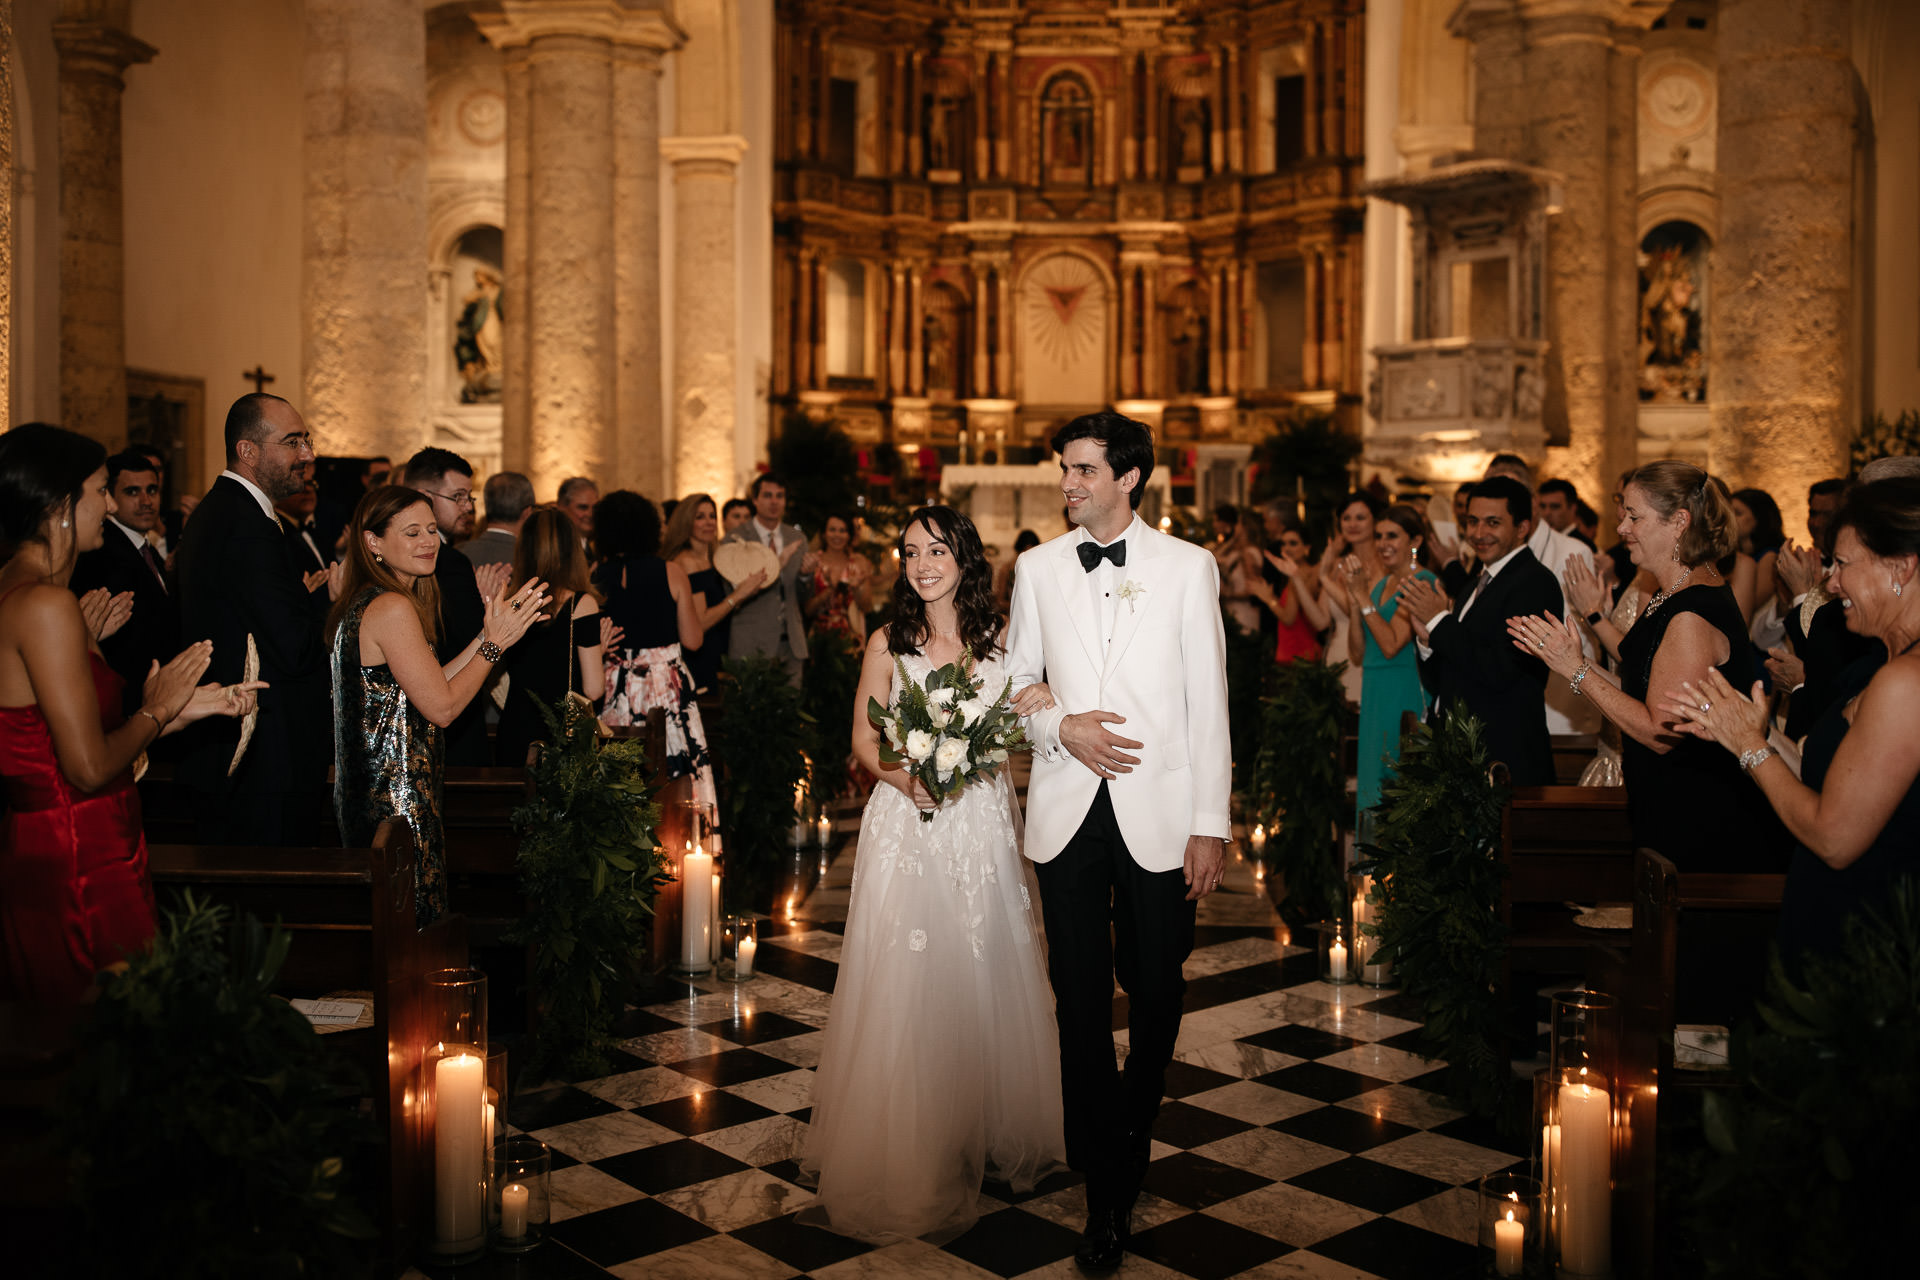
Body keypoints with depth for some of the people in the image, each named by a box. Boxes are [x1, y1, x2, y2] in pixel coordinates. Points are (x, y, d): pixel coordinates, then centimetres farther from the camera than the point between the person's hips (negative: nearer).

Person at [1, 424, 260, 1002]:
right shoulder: (46, 603, -19)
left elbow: (83, 736, 8)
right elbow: (91, 768, -22)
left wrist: (188, 706, 8)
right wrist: (157, 708, -5)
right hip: (79, 870, -10)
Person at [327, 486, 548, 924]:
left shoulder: (360, 603, 13)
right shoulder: (393, 608, -18)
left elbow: (427, 687, 12)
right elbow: (442, 708, -15)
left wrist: (487, 635, 10)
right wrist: (495, 642, -9)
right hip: (396, 800, -10)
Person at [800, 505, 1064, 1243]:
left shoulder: (1000, 640, 6)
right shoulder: (888, 644, 0)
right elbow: (864, 739, 0)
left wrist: (1033, 708, -9)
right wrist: (907, 778, -18)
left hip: (984, 827, 2)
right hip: (907, 824, -2)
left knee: (985, 979, 9)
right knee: (905, 987, -1)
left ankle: (992, 1138, 26)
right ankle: (906, 1160, 13)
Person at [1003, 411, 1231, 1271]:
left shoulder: (1188, 567, 1)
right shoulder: (1039, 569, 6)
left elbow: (1208, 702, -1)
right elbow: (1016, 681, 13)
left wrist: (1211, 823, -5)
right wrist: (1062, 728, -9)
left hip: (1158, 815, -1)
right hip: (1067, 811, 1)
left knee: (1156, 991, 9)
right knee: (1081, 999, 4)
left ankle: (1132, 1135, 38)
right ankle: (1106, 1191, 17)